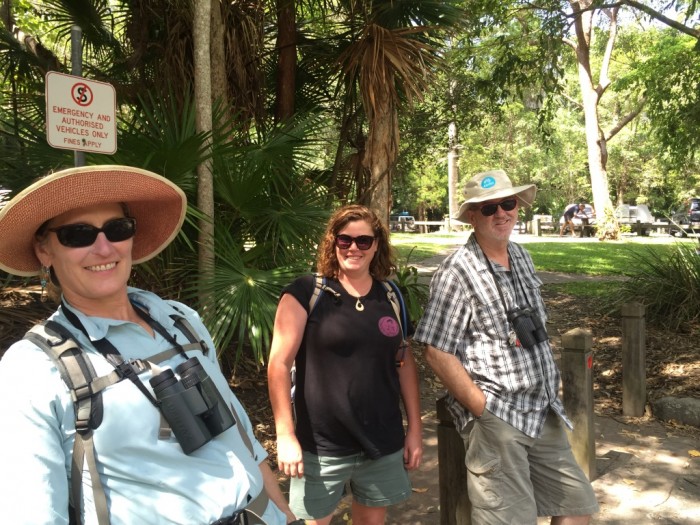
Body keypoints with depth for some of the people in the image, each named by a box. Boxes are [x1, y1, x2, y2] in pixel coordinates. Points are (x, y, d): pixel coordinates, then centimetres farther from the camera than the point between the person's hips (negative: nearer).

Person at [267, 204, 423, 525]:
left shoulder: (390, 297, 5)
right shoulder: (305, 292, -10)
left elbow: (404, 363, 10)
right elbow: (279, 364, -11)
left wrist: (415, 428, 9)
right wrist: (285, 435, -15)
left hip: (383, 441, 4)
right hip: (321, 444, -4)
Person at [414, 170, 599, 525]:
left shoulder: (521, 257, 9)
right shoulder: (458, 271, -15)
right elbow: (437, 352, -17)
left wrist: (549, 397, 13)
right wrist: (483, 409, -16)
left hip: (543, 413, 8)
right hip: (495, 418, -7)